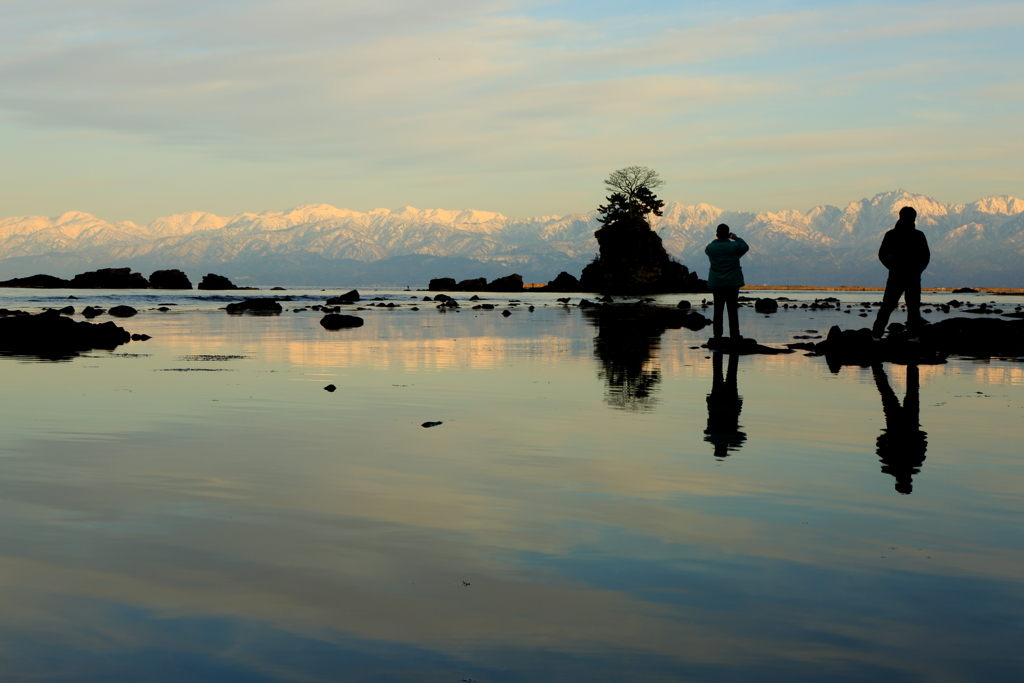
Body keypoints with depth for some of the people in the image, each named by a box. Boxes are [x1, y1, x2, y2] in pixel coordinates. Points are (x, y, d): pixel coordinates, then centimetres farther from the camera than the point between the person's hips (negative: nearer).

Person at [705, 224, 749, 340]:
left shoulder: (711, 247, -5)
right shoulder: (734, 246, -9)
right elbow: (745, 247, 11)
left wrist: (717, 239, 19)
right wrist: (736, 238, 20)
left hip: (716, 284, 2)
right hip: (732, 283, -2)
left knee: (718, 310, 6)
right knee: (733, 310, 2)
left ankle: (717, 334, 5)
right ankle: (734, 334, 2)